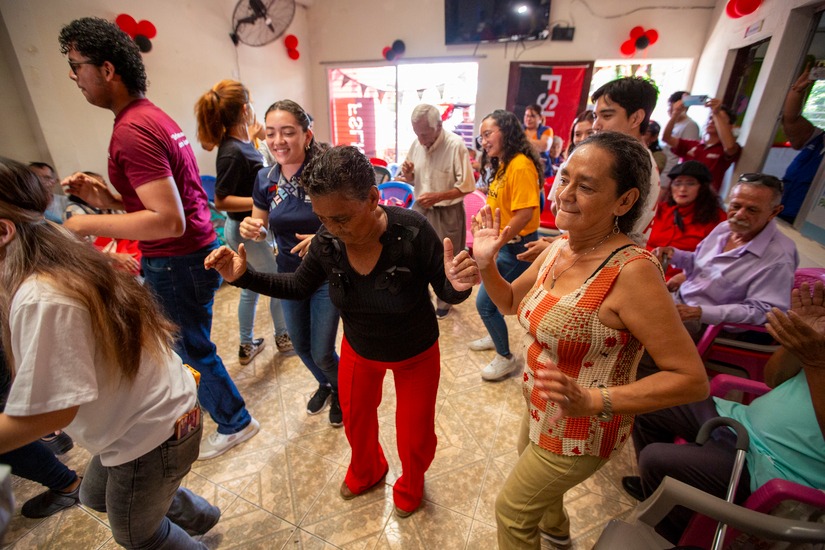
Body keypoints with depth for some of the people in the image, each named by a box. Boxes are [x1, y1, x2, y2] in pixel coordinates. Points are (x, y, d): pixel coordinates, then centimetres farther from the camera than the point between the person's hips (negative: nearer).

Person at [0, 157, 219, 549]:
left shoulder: (40, 299, -29)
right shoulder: (67, 261, -2)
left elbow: (48, 413, -28)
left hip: (150, 433, -8)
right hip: (152, 412, 9)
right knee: (96, 496, 34)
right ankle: (197, 515, 54)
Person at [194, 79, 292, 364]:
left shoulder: (242, 141, -1)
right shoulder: (233, 153, -26)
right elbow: (221, 201, -24)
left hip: (245, 228, 9)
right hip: (245, 231, -8)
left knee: (251, 287, 19)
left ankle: (247, 346, 35)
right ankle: (282, 337, 35)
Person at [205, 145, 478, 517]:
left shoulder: (412, 231, -33)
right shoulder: (327, 240, -22)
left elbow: (446, 292, -21)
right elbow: (299, 287, -4)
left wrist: (457, 286, -45)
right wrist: (244, 277, -17)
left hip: (416, 354, -3)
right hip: (358, 350, 4)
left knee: (415, 437, 14)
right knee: (356, 420, 27)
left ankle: (410, 486, 54)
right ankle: (366, 471, 64)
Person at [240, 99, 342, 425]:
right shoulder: (265, 179, -5)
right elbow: (262, 229, 8)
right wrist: (251, 229, -14)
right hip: (288, 275, 5)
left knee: (322, 352, 2)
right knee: (301, 346, 20)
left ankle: (343, 390, 38)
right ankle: (326, 385, 52)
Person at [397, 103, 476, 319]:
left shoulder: (455, 145, -18)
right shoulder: (417, 143, -2)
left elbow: (467, 186, -16)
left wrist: (437, 196, -25)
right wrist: (407, 175, -13)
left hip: (447, 213, -5)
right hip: (420, 208, 5)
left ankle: (443, 303, 33)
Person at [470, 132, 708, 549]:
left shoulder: (631, 271, -31)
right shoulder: (559, 248, -9)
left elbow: (691, 379, -27)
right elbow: (510, 302, 4)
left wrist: (592, 400, -37)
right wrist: (486, 264, -14)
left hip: (580, 431, -7)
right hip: (540, 409, 8)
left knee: (511, 509, 15)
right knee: (536, 479, 35)